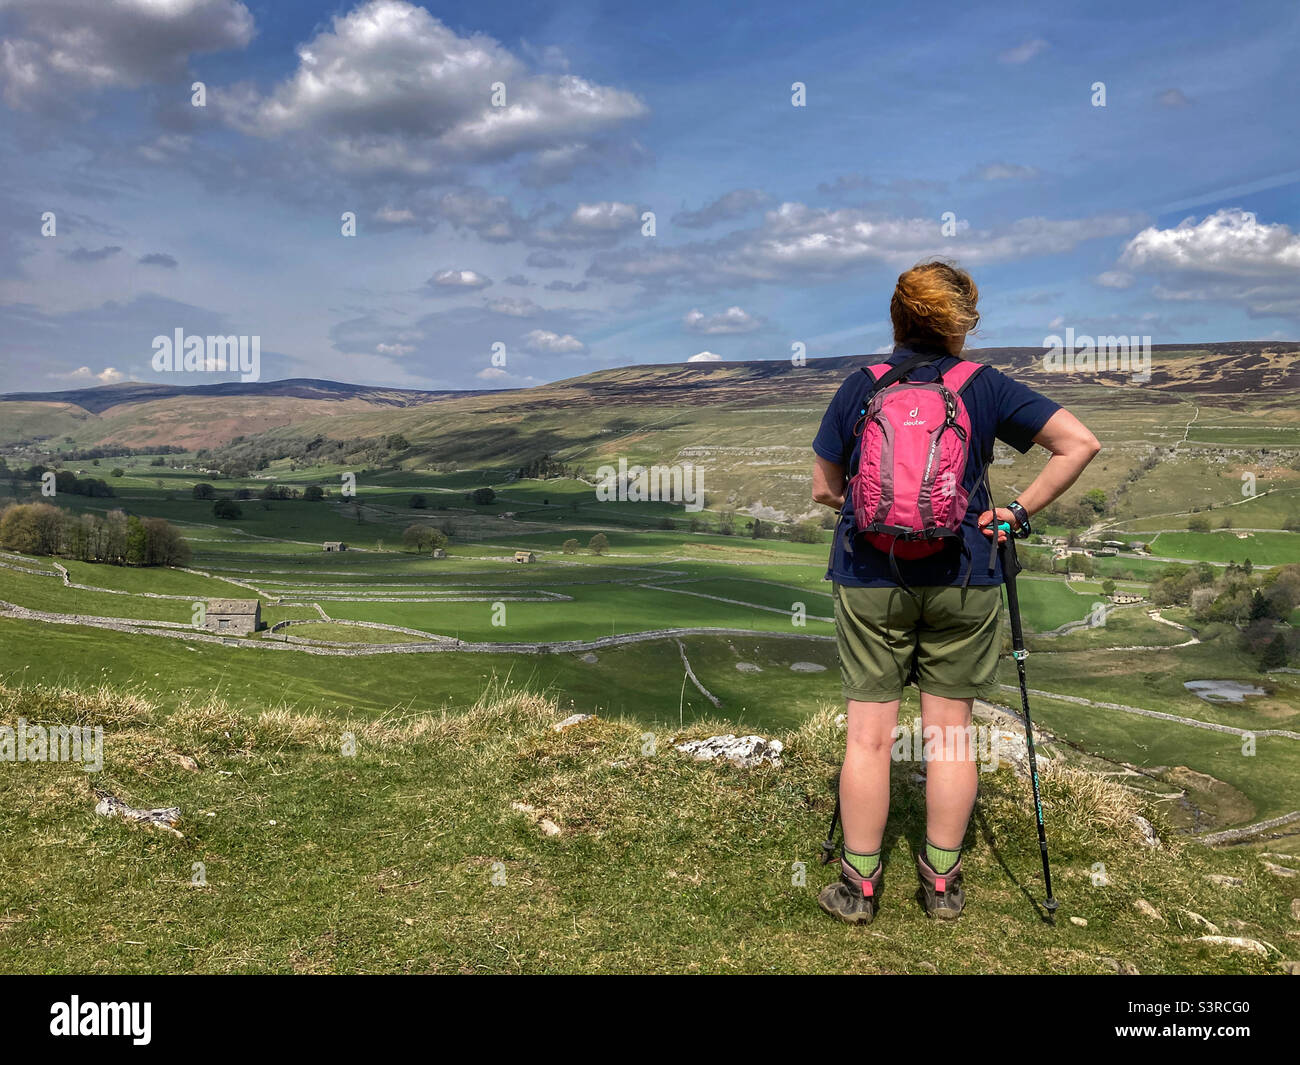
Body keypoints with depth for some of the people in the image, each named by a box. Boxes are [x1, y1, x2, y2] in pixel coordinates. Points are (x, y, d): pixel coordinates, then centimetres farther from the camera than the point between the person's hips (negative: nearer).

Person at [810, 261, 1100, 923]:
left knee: (869, 734, 5)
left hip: (870, 581, 0)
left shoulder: (858, 388, 0)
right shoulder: (985, 387, -2)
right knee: (949, 731, 9)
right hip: (962, 582, 0)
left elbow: (823, 489, 5)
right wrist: (1019, 512, 0)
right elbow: (1080, 444, -6)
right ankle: (942, 881, 19)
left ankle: (859, 885, 14)